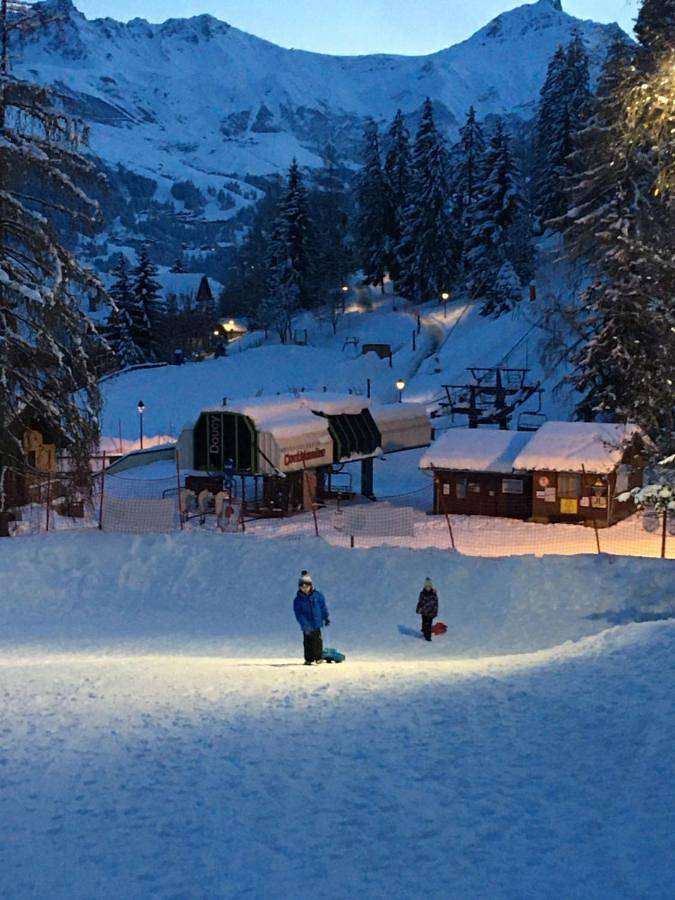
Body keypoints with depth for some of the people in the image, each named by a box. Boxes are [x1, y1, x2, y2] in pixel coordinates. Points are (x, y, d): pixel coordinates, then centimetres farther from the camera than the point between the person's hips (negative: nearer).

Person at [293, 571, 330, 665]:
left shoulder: (317, 595, -3)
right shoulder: (298, 600, -8)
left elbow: (323, 607, 10)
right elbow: (299, 614, -12)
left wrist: (326, 618, 17)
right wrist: (305, 625, -22)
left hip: (316, 623, 0)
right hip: (306, 626, 0)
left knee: (317, 641, 0)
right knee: (307, 643, 5)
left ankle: (319, 657, 11)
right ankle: (308, 659, 15)